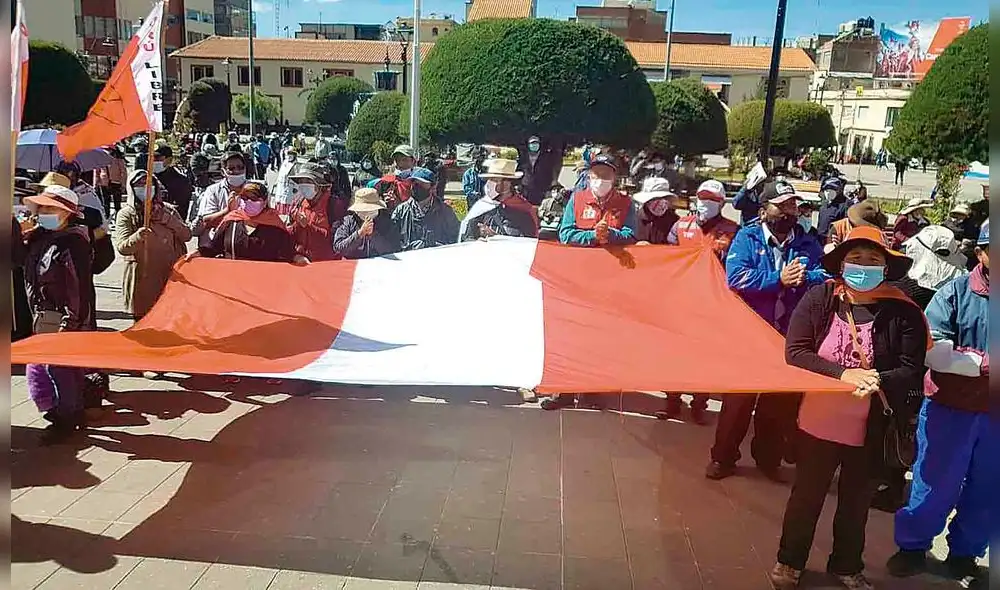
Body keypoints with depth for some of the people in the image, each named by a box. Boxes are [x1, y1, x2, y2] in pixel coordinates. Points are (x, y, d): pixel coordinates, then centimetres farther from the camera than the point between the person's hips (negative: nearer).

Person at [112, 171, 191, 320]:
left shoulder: (168, 209, 9)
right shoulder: (126, 214, 0)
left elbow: (186, 235, 1)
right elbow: (121, 247, -12)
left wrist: (165, 219, -10)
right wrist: (136, 238, -32)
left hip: (170, 274, 2)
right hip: (142, 278, -2)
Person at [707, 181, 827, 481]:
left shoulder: (807, 244, 5)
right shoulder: (747, 238, -5)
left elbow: (827, 275, -10)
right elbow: (736, 277, -20)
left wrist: (805, 277, -29)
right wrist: (779, 279, -23)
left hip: (789, 337, 3)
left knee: (780, 401, 14)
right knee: (738, 399, 6)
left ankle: (769, 458, 31)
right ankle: (723, 457, 21)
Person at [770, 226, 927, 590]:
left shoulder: (903, 312, -9)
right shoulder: (819, 298, -9)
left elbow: (912, 372, -9)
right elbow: (794, 352, -13)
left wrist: (878, 380, -29)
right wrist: (843, 373, -25)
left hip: (871, 430, 1)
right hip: (818, 422, 0)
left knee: (856, 502, 20)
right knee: (806, 496, 16)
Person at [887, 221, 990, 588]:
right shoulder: (956, 292, -5)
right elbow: (933, 350, -15)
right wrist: (985, 362, -20)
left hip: (992, 414, 3)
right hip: (951, 409, -3)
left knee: (986, 490, 14)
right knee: (935, 484, 7)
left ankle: (964, 554, 32)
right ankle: (912, 547, 26)